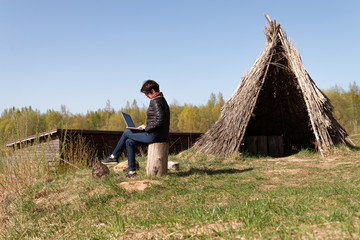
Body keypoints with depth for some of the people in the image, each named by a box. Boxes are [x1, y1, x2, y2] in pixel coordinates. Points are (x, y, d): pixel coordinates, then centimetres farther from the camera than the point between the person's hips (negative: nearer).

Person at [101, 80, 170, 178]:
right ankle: (132, 171, 13)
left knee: (126, 133, 4)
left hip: (154, 136, -10)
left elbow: (160, 120, -26)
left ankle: (114, 156, 20)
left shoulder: (156, 101, -15)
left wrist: (147, 128, -13)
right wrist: (147, 127, 12)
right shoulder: (162, 100, 17)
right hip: (160, 136, 10)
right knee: (129, 142, 13)